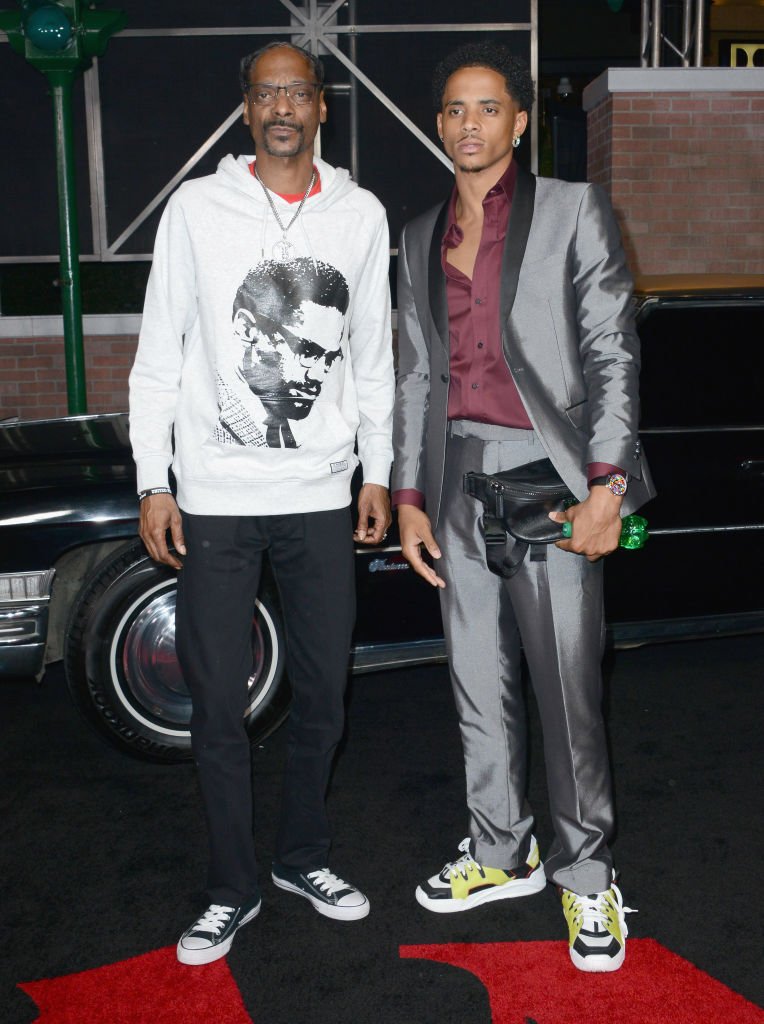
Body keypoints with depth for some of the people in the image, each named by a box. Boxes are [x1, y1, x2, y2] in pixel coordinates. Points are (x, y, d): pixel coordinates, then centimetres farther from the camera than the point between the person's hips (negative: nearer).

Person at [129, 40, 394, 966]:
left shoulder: (360, 215, 7)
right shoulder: (197, 207, 0)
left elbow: (372, 355, 12)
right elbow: (158, 355, 1)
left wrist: (377, 473, 9)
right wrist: (153, 483, -4)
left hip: (321, 495, 2)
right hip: (214, 499, -2)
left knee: (322, 695, 11)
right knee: (218, 707, 4)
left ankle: (303, 859, 32)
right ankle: (233, 890, 22)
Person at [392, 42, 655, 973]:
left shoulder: (572, 210, 0)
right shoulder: (420, 238, 14)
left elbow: (613, 351, -4)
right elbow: (415, 373, 14)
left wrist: (605, 483, -13)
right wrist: (408, 496, 8)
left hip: (547, 472, -4)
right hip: (458, 476, 5)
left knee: (568, 689, -1)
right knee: (479, 684, 12)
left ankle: (586, 878, 17)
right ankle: (503, 853, 30)